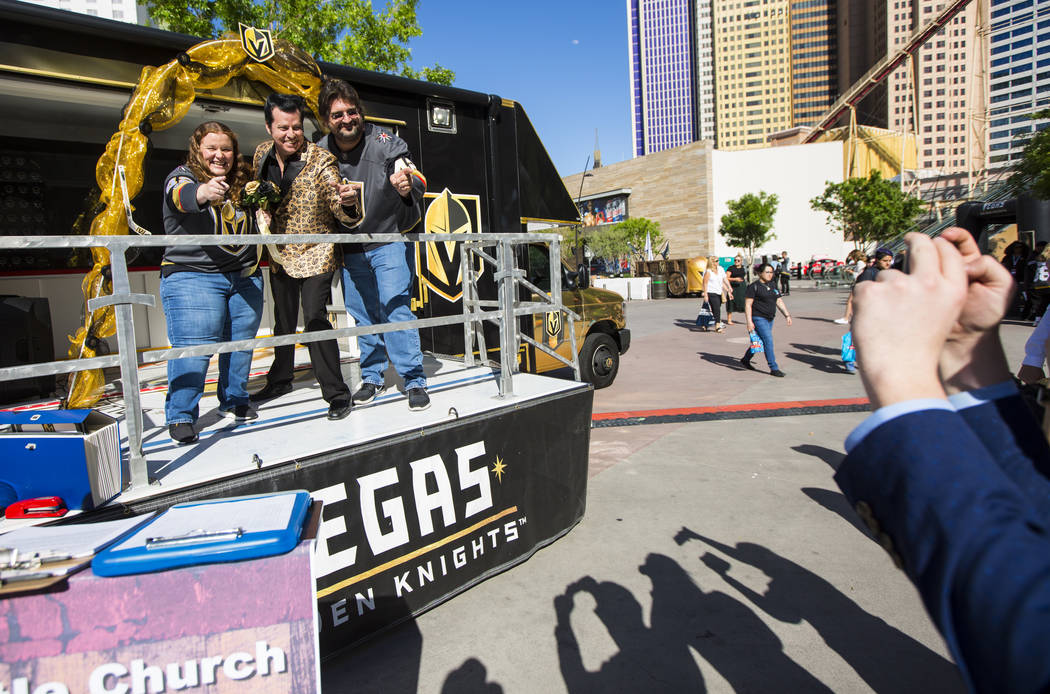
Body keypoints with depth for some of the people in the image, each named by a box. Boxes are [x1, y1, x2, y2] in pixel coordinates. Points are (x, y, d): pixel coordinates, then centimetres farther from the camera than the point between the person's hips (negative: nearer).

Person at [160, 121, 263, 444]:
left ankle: (234, 401, 28)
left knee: (240, 344, 10)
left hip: (244, 278, 6)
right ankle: (180, 416, 1)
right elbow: (183, 195, -30)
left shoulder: (241, 182, 12)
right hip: (192, 277, -5)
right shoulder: (182, 176, -4)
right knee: (192, 348, -9)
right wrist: (204, 192, -51)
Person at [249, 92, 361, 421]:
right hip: (279, 254, 6)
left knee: (315, 319, -16)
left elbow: (340, 210, -25)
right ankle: (280, 380, 38)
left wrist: (347, 202, -47)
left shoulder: (321, 160, -18)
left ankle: (337, 395, -6)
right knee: (283, 320, 19)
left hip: (315, 253, -6)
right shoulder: (262, 154, -1)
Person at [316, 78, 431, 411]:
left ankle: (414, 380, -2)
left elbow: (417, 180, -26)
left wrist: (409, 185, -47)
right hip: (349, 247, 5)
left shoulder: (384, 141, -15)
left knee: (395, 306, -12)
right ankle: (372, 377, 25)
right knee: (361, 313, 11)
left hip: (390, 239, -4)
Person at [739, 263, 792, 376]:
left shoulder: (773, 285, 12)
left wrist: (787, 315, 8)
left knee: (760, 341, 15)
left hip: (770, 318, 8)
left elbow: (779, 301, 17)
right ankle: (773, 368, -8)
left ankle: (745, 359, 34)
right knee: (768, 341, -13)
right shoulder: (754, 286, -9)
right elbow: (748, 305, -12)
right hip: (758, 318, -8)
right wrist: (749, 321, -19)